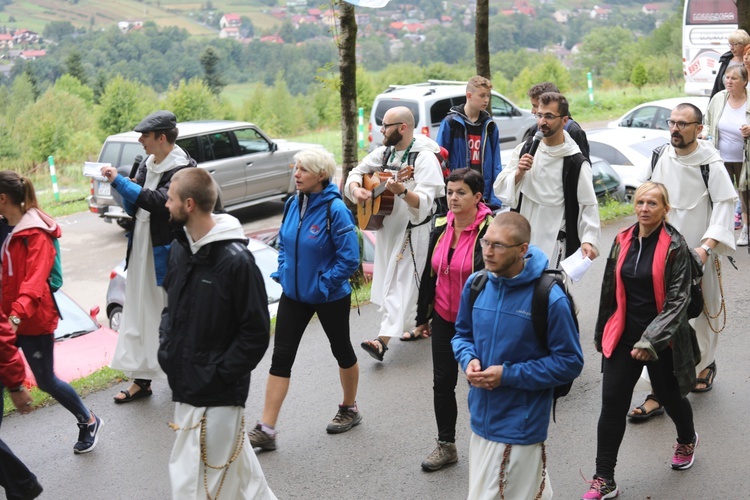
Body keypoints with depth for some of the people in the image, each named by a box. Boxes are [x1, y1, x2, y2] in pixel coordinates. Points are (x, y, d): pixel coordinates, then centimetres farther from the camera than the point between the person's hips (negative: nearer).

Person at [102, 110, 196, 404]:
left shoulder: (182, 169, -15)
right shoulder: (147, 166, 9)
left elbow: (159, 201, -29)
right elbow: (134, 210, 11)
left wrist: (120, 182, -26)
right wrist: (122, 186, -8)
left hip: (167, 256, -8)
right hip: (141, 251, 8)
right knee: (139, 316, 10)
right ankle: (141, 379, 19)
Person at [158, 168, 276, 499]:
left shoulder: (235, 260, -17)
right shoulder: (179, 248, 6)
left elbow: (256, 334, -14)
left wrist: (218, 377, -16)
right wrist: (166, 349, 5)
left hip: (218, 395, -7)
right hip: (184, 386, 7)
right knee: (236, 466, 22)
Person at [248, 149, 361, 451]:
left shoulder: (335, 209, -20)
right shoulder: (293, 205, 0)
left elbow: (349, 258, -20)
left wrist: (324, 285, -19)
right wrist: (282, 273, 3)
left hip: (330, 297, -5)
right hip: (294, 293, 6)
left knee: (341, 350, 16)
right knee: (281, 356, 1)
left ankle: (350, 409, 39)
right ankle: (266, 429, 2)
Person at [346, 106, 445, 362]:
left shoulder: (424, 158, -19)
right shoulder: (384, 152, 4)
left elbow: (424, 203, -28)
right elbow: (356, 173, 10)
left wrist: (402, 191, -46)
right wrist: (356, 189, -13)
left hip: (411, 230, -8)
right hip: (385, 225, 8)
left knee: (401, 283, -9)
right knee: (389, 279, 16)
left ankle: (383, 339, -15)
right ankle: (422, 323, 32)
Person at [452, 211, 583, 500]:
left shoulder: (549, 298, -18)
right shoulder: (476, 284, -2)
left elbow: (570, 363, -13)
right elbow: (462, 333, 14)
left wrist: (508, 375, -18)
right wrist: (469, 361, -9)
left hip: (521, 425, -6)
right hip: (482, 417, 6)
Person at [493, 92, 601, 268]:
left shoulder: (576, 162, -8)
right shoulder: (524, 150, 5)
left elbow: (588, 205, -8)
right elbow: (500, 188, 5)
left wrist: (588, 240, -21)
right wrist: (518, 173, -15)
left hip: (554, 245, -4)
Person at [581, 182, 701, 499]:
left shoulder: (675, 246, -12)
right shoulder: (622, 241, 2)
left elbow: (678, 300, -16)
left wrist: (651, 340, -23)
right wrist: (602, 333, 16)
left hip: (662, 341, -3)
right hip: (623, 337, 3)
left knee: (669, 397, 17)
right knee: (612, 406, -1)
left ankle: (687, 440, 52)